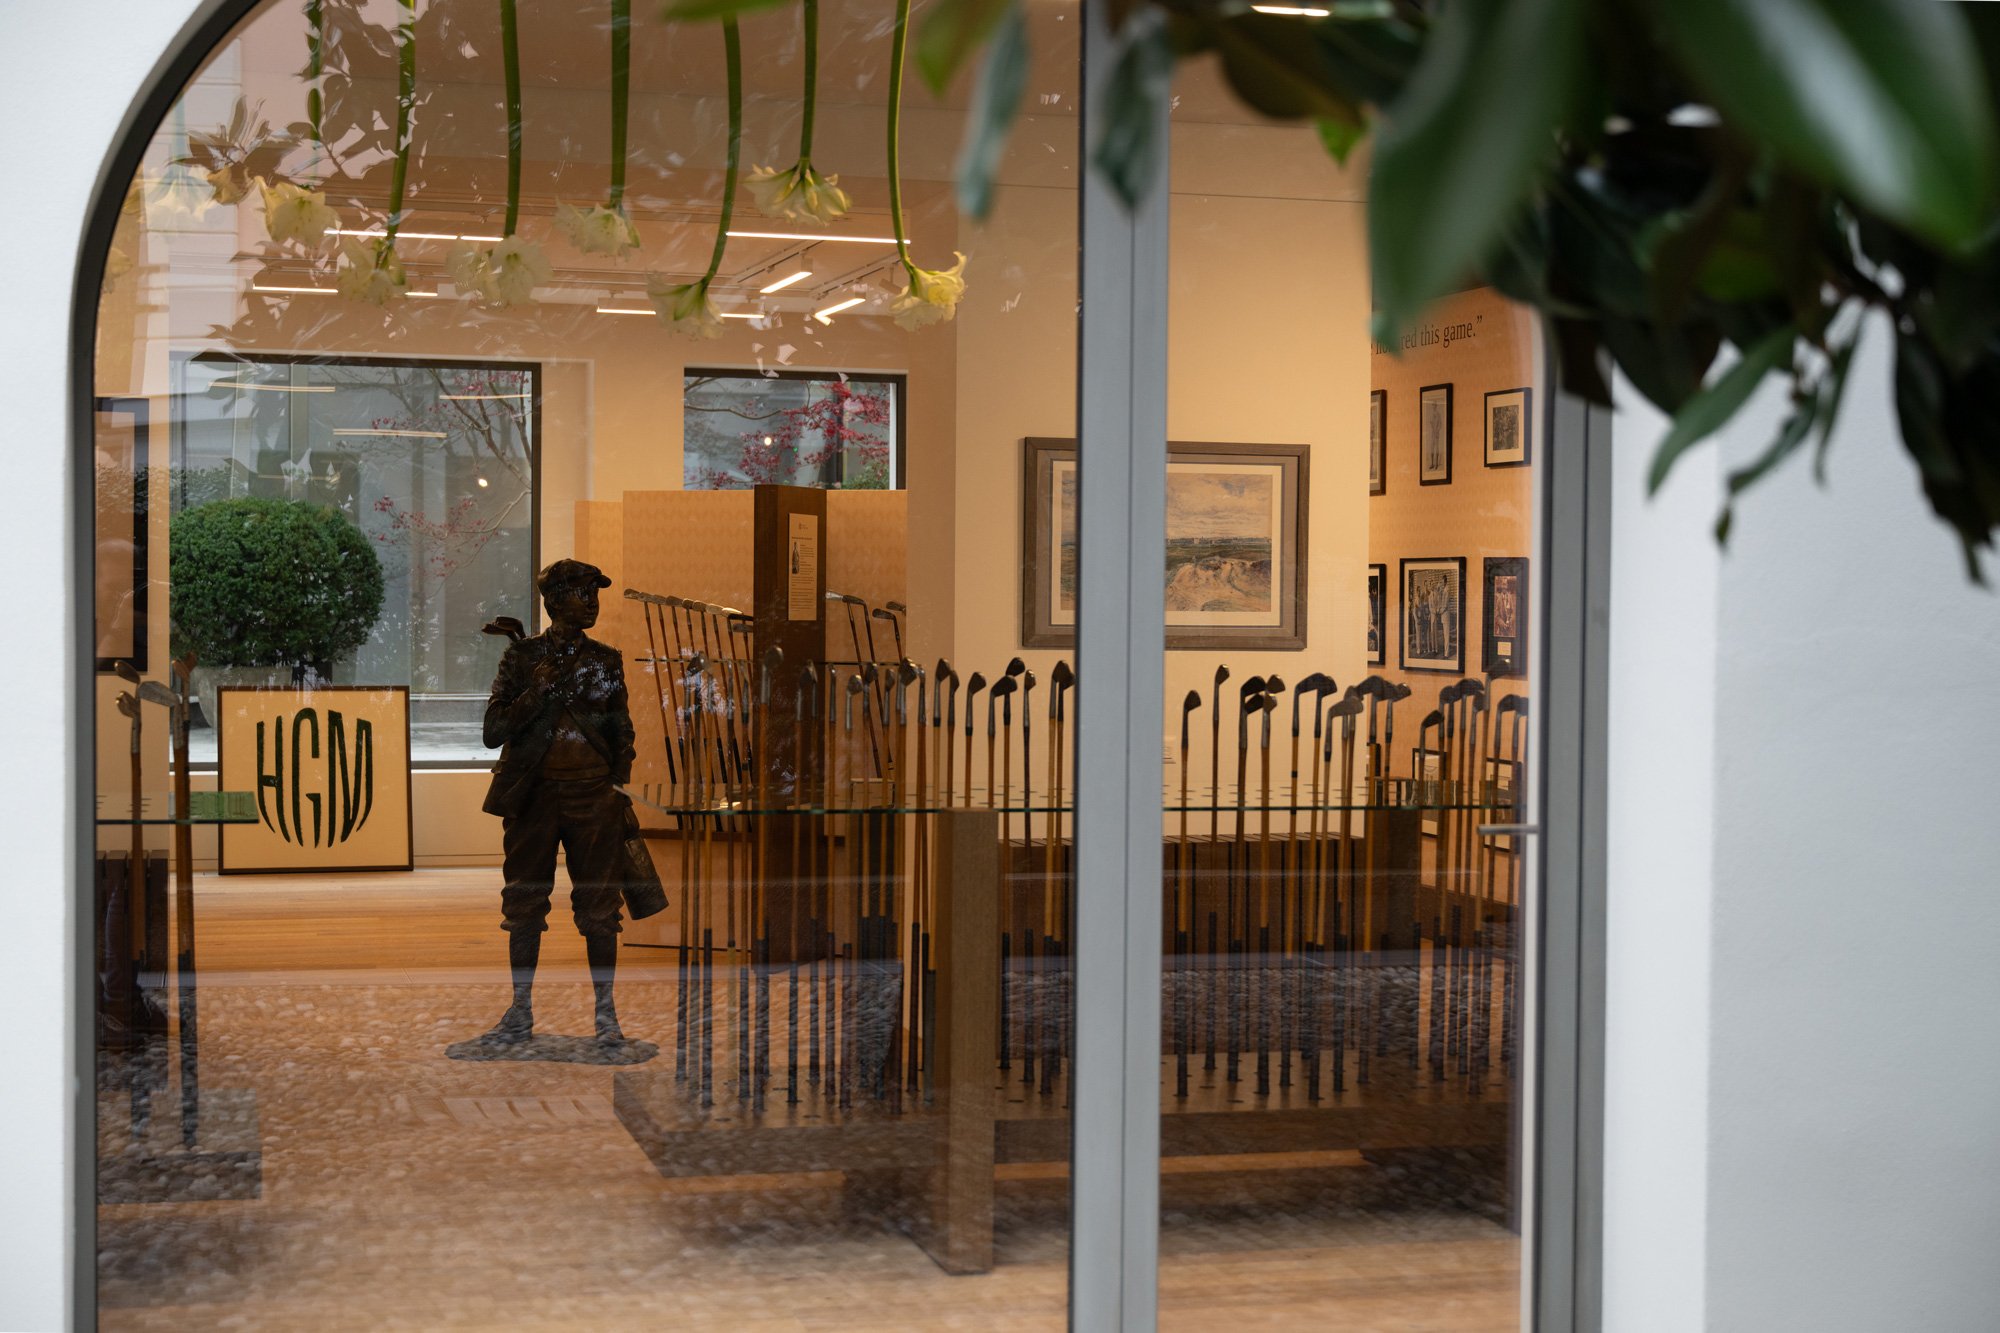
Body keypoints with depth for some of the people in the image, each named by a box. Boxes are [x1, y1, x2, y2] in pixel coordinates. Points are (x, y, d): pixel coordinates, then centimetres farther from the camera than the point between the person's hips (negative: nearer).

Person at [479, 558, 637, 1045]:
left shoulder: (606, 660, 9)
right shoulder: (523, 656, 4)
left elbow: (623, 734, 13)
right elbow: (494, 730, -1)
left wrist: (621, 794, 4)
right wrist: (538, 691, -13)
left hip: (594, 793, 1)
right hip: (534, 794, 0)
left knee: (599, 906, -1)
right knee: (524, 904, 4)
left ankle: (606, 1012, 8)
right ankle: (520, 1013, 13)